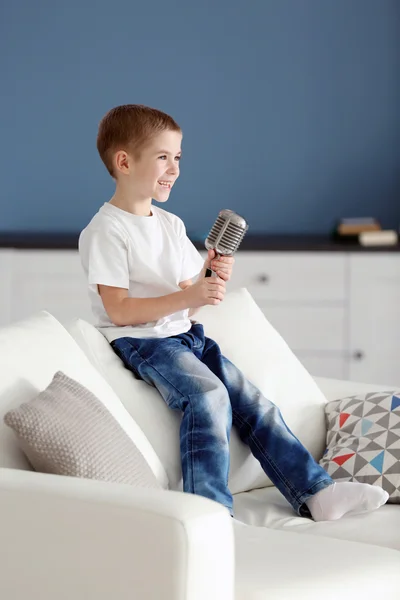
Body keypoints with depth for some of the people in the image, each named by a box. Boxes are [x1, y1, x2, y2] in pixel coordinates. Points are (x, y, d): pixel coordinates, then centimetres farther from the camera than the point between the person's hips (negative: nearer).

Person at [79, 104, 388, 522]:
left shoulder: (171, 225, 15)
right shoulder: (106, 231, -11)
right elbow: (119, 310, -18)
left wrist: (211, 279, -6)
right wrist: (187, 298, -24)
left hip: (186, 335, 8)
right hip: (140, 341, -8)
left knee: (252, 401, -2)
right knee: (208, 394, -30)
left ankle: (315, 493, 0)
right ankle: (210, 508, -32)